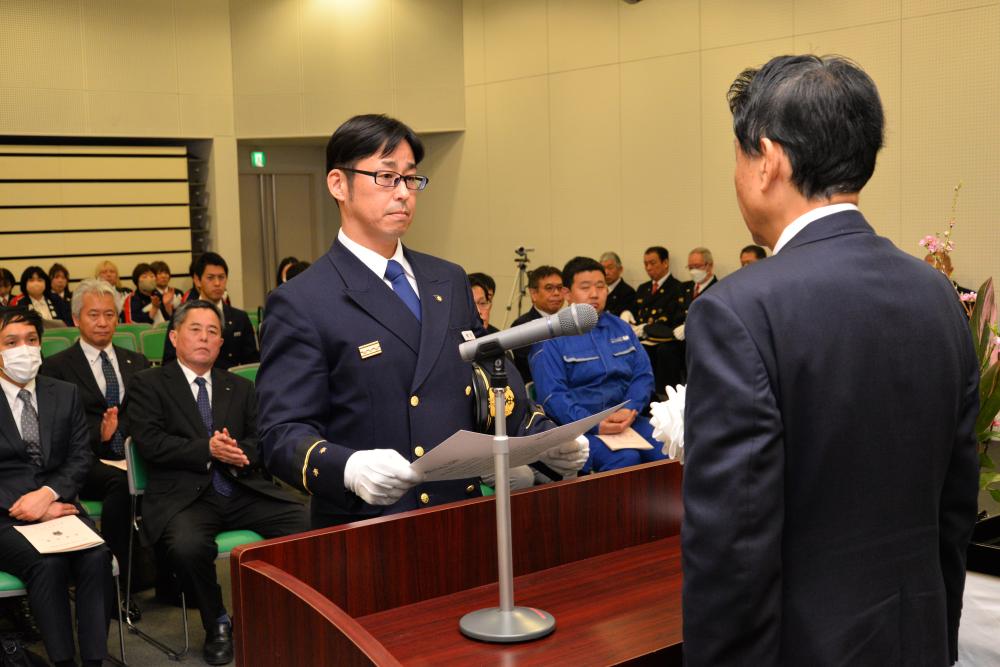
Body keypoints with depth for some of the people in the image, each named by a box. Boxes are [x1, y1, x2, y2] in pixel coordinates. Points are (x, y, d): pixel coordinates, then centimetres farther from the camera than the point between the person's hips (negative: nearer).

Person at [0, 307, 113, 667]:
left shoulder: (65, 394, 13)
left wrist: (48, 495, -12)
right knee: (48, 563, -32)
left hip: (59, 506, 3)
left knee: (97, 556, -27)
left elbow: (81, 457, 7)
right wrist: (29, 506, -12)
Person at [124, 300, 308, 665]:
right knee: (188, 546, -36)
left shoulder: (241, 388, 22)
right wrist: (207, 450, -15)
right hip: (184, 495, -3)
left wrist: (240, 454, -12)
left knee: (309, 526, -22)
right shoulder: (149, 384, 9)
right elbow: (150, 442, -5)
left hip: (244, 491, 3)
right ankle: (217, 625, -7)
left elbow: (262, 440, 11)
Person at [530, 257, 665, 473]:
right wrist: (595, 425, -24)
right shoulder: (550, 339, 0)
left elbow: (643, 374, 12)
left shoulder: (621, 328, 18)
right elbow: (553, 396, -9)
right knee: (625, 460, -32)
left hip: (628, 419, 5)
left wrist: (629, 410, -10)